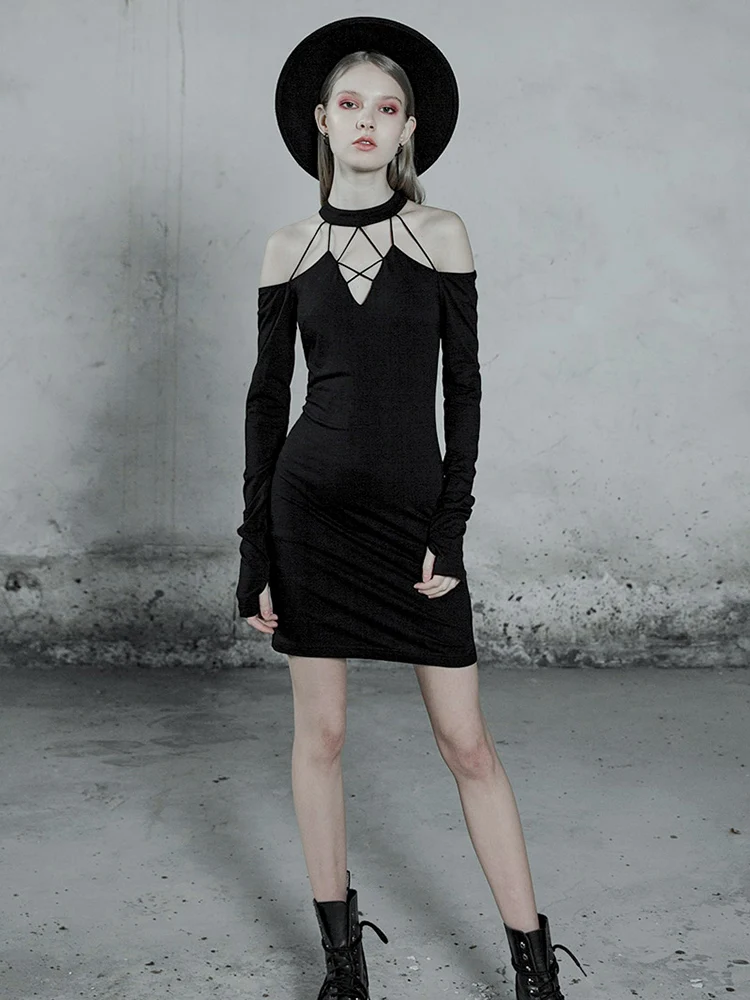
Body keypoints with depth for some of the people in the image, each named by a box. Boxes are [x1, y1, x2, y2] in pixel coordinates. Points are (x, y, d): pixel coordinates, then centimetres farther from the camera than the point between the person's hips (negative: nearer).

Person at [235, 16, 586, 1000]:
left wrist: (450, 529, -7)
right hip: (312, 502, 1)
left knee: (468, 742, 1)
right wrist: (255, 548, 1)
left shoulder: (441, 234, 2)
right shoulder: (290, 248, 4)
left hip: (413, 508, -1)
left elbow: (463, 386, 0)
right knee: (320, 732, 7)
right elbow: (266, 395, 6)